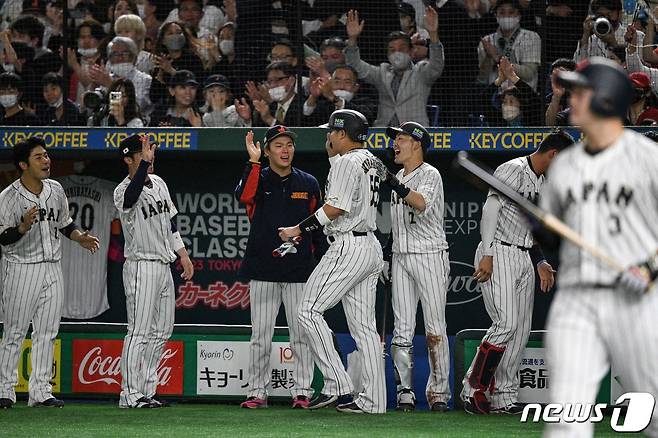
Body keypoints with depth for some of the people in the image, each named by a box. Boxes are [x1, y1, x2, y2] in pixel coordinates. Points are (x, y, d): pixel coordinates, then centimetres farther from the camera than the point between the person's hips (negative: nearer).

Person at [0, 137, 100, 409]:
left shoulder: (56, 190, 7)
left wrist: (80, 238, 2)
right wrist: (23, 227, -28)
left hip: (52, 269, 6)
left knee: (47, 333, 6)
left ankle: (40, 391, 10)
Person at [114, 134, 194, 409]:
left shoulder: (159, 183, 12)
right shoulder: (123, 191, -13)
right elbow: (132, 195, -40)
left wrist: (183, 255, 18)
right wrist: (145, 161, -43)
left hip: (163, 265, 9)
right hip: (141, 266, -9)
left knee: (161, 331, 10)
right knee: (139, 331, -11)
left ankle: (147, 391, 15)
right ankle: (130, 394, -9)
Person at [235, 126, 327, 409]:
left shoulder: (308, 184, 8)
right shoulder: (258, 179, 5)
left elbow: (318, 227, 10)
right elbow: (244, 196, -20)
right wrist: (253, 162, -24)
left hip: (300, 270, 0)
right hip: (263, 271, 0)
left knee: (301, 334, 0)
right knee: (260, 335, 1)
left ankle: (302, 391, 4)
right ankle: (257, 392, 6)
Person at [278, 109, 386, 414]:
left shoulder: (346, 162, -11)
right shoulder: (372, 161, 18)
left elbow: (335, 207, -18)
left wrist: (299, 229, -13)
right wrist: (332, 152, 23)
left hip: (348, 247, -10)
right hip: (371, 248, 10)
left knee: (310, 311, -7)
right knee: (363, 324, 8)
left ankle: (336, 384, -12)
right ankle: (373, 400, 4)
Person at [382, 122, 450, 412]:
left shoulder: (429, 175, -7)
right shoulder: (398, 179, 17)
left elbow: (422, 204, -27)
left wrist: (398, 187, -42)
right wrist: (388, 254, 18)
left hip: (430, 256, -7)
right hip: (401, 258, 7)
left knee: (435, 329, -6)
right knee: (402, 330, 1)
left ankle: (439, 392, -2)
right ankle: (404, 391, 2)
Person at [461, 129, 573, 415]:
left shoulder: (540, 182, 20)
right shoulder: (513, 170, -9)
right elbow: (491, 209, -17)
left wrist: (541, 263, 18)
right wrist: (487, 256, -24)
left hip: (524, 257, 10)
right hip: (498, 254, -9)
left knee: (521, 329, 5)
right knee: (506, 323, -17)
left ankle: (504, 399, 7)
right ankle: (473, 388, -9)